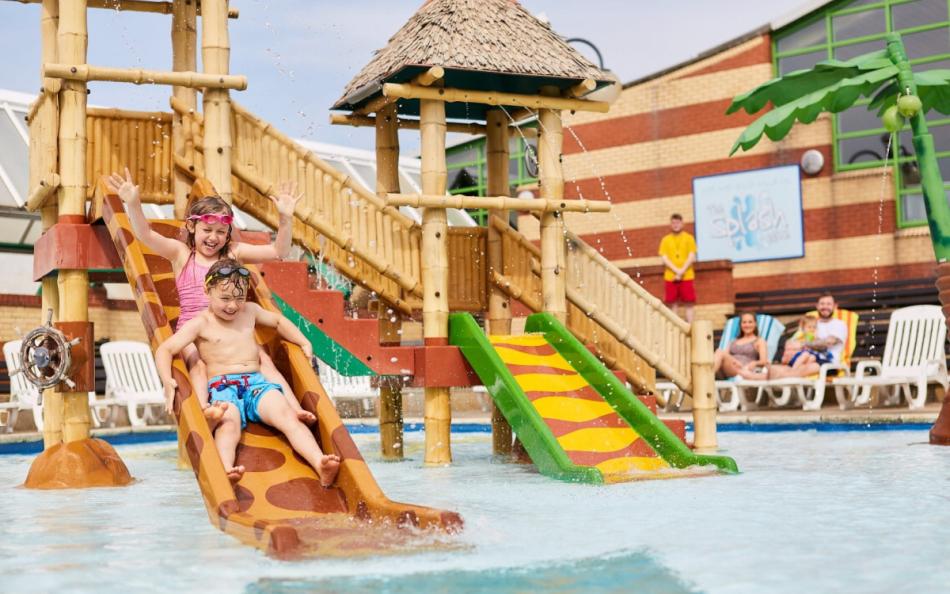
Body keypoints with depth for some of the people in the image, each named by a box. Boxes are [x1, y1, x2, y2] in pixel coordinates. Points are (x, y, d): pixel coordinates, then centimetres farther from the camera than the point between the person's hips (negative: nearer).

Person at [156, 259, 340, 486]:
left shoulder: (250, 311, 21)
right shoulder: (200, 324, 6)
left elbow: (278, 321, 38)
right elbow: (165, 350, 0)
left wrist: (304, 343, 26)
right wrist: (167, 381, -18)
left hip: (257, 382, 4)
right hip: (223, 386, -4)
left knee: (288, 417, -27)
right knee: (229, 424, -38)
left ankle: (320, 464, -47)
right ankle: (226, 470, -67)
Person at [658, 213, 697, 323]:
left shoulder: (689, 238, 6)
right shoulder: (665, 240, 8)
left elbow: (691, 257, -1)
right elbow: (664, 258, 1)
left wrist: (681, 271, -12)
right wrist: (677, 271, -12)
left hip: (686, 276, -1)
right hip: (670, 277, 1)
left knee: (688, 304, -3)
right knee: (674, 304, 1)